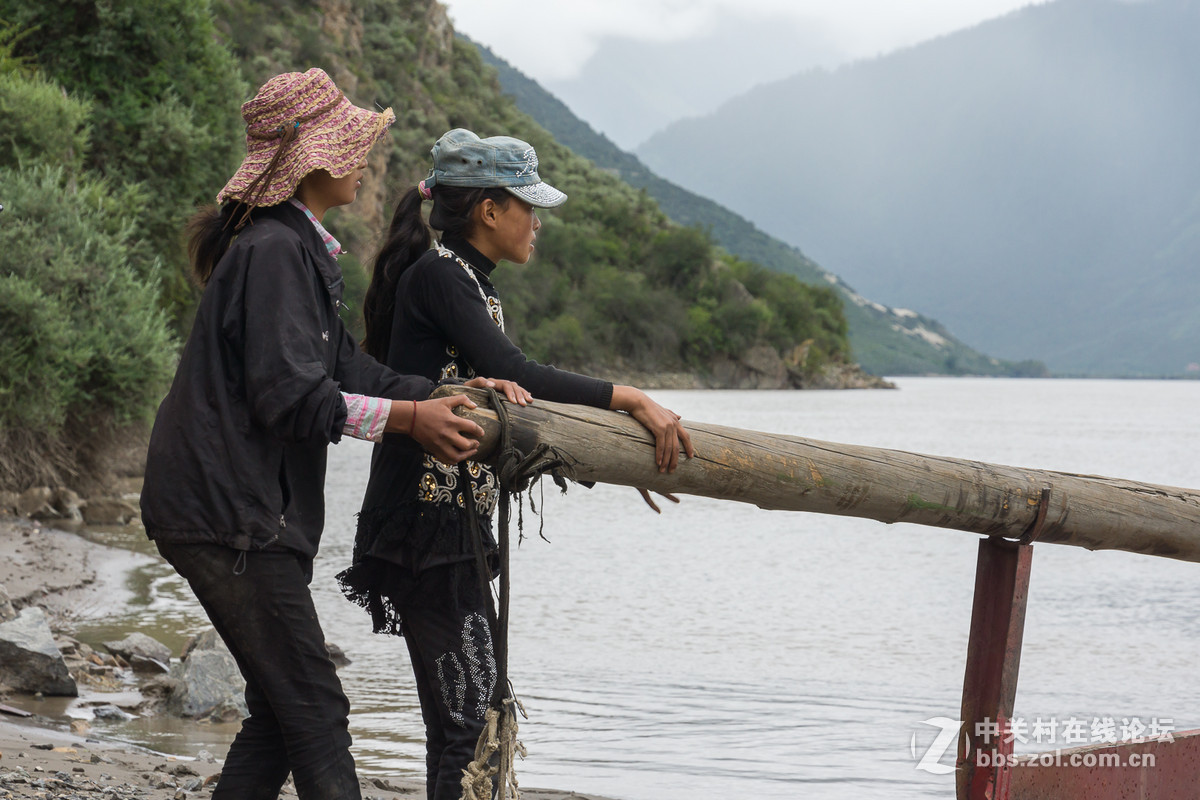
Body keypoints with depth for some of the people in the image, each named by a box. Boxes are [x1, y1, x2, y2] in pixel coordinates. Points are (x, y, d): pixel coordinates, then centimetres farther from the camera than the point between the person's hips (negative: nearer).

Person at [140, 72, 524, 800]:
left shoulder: (298, 249, 18)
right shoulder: (274, 251, -15)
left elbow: (344, 367, 14)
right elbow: (289, 395, -21)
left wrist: (446, 392, 5)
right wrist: (409, 418, -15)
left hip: (251, 513, 10)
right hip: (232, 514, -10)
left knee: (282, 711, 14)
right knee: (314, 711, -7)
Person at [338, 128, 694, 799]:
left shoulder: (475, 285, 18)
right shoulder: (437, 274, -11)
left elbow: (513, 404, 18)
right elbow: (517, 375, -23)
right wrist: (632, 400, -23)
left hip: (460, 520, 10)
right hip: (426, 522, -10)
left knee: (479, 707, 12)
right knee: (467, 716, -10)